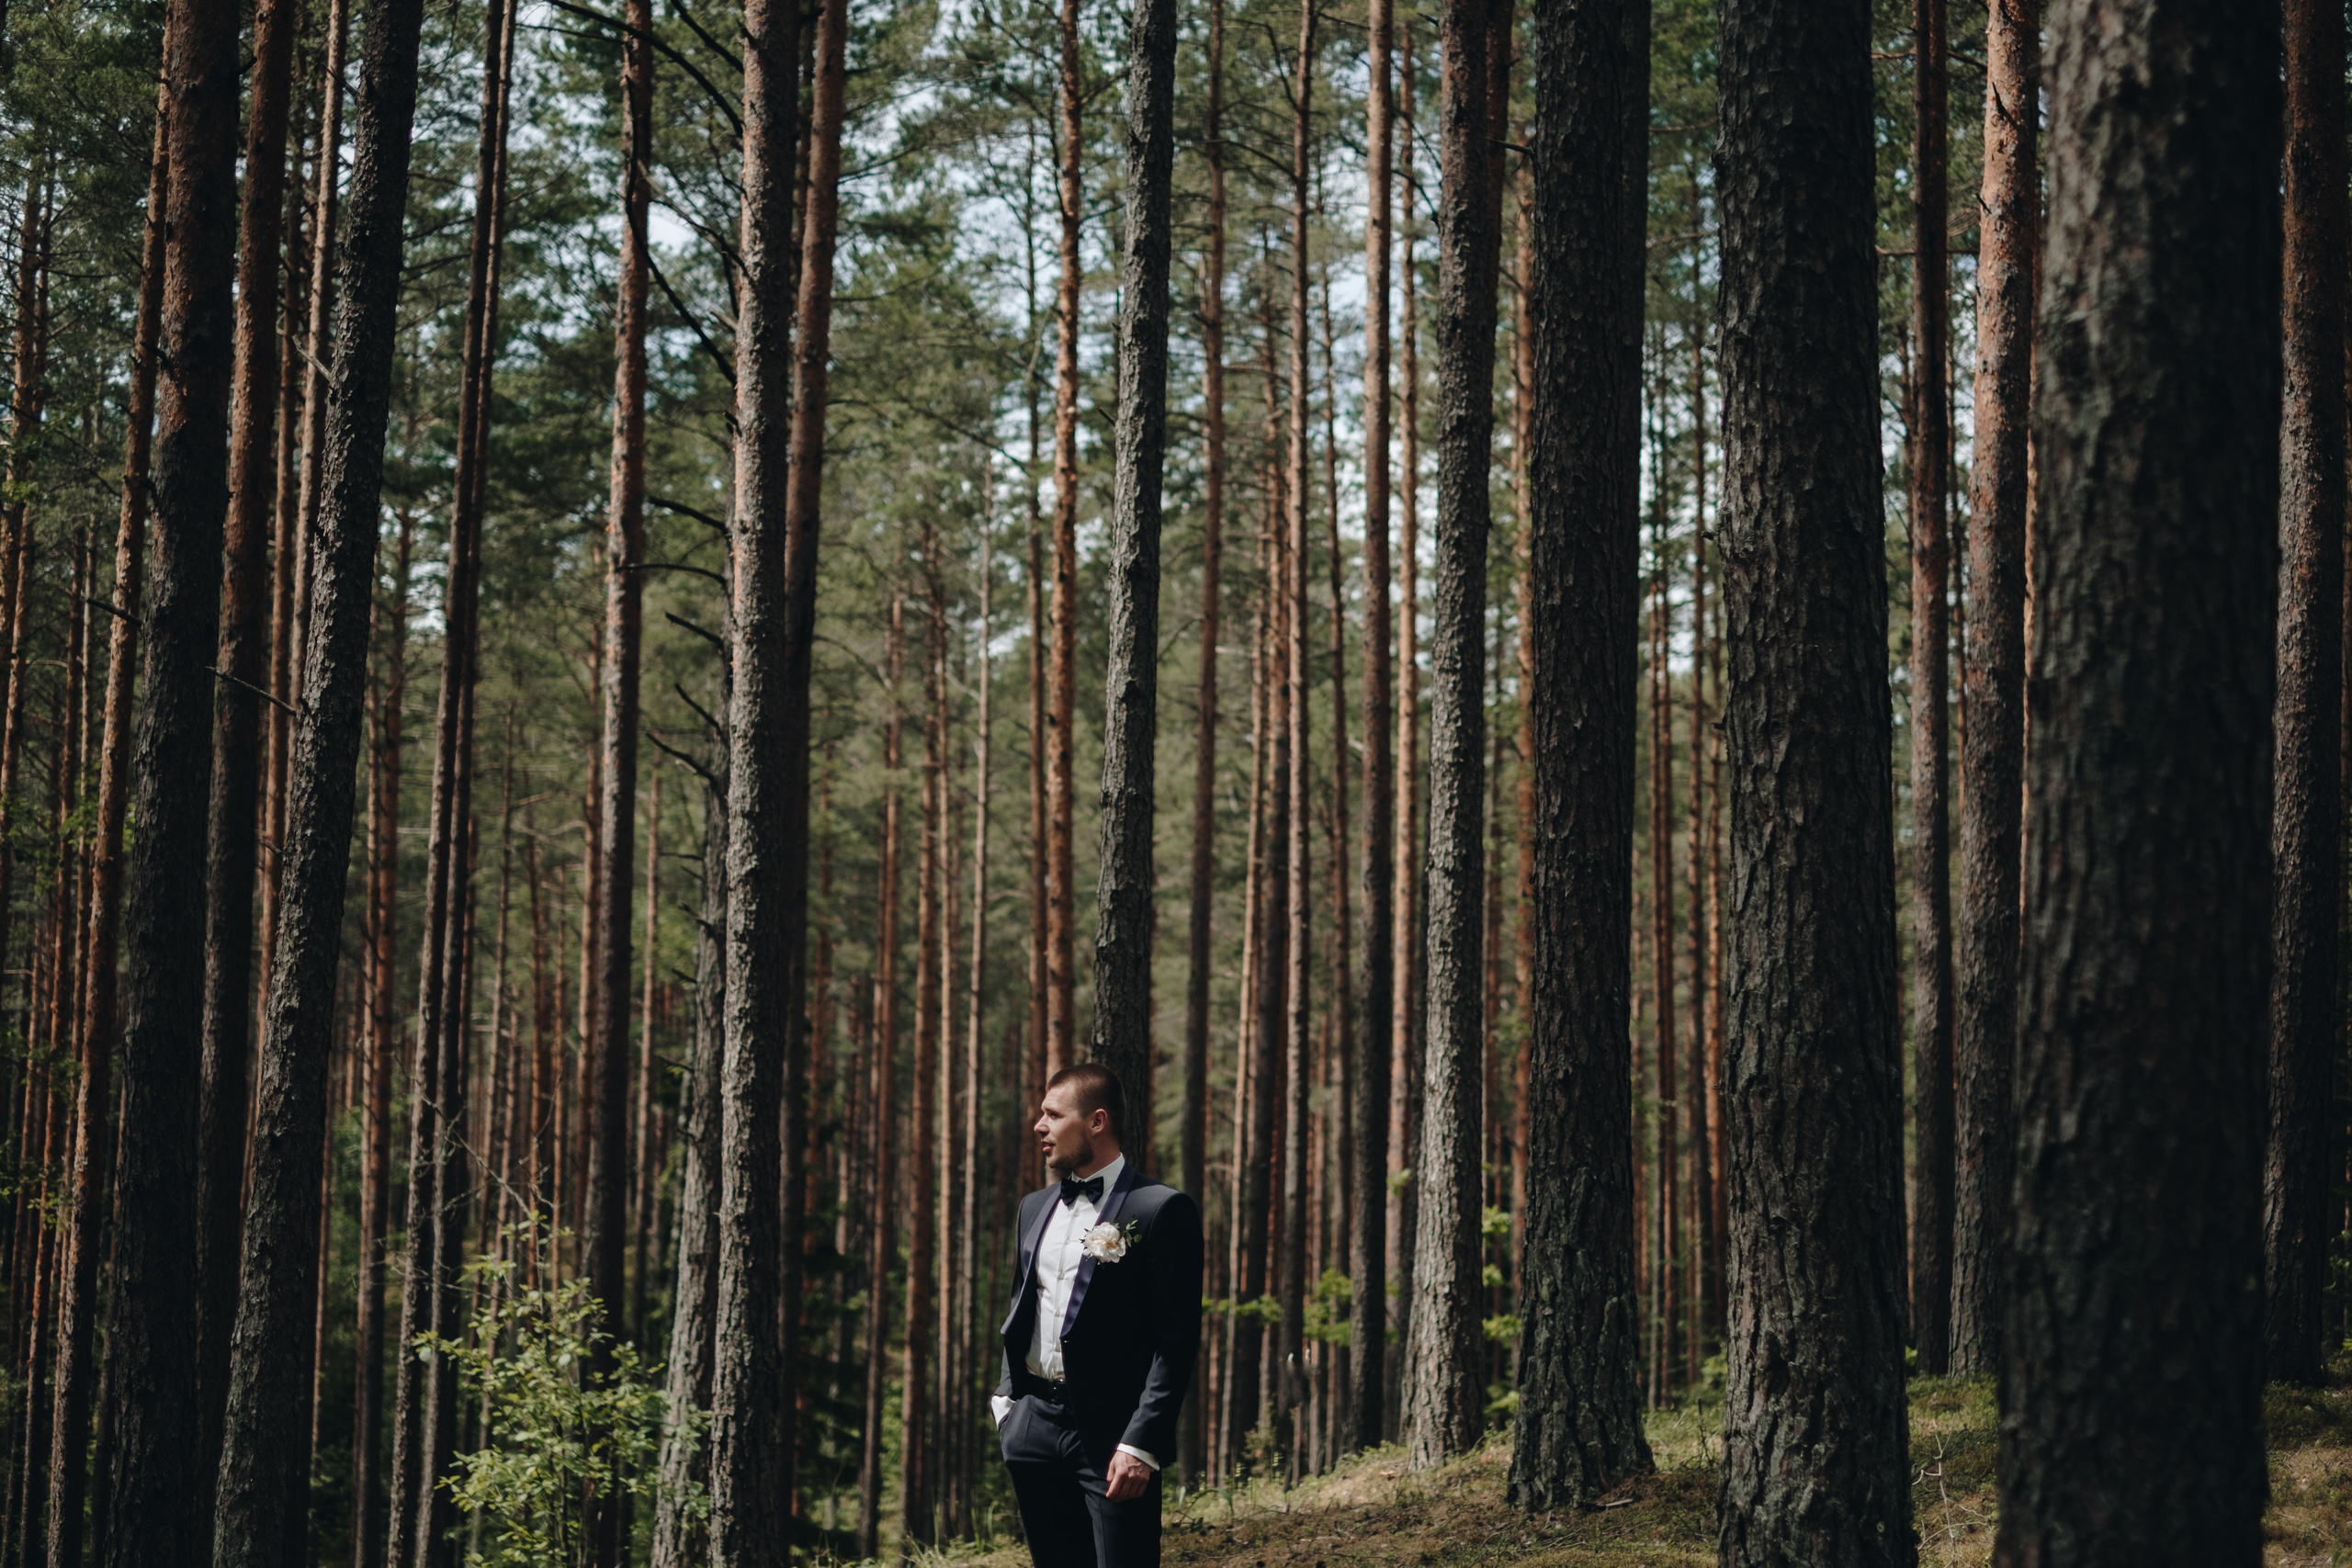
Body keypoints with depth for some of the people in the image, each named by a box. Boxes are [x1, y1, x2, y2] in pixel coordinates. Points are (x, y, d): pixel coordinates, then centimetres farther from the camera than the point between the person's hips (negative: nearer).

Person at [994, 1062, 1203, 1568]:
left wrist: (1140, 1445, -17)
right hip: (1034, 1427, 6)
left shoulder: (1162, 1209, -7)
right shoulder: (1035, 1208, 15)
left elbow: (1178, 1339, -11)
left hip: (1113, 1433, -6)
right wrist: (1007, 1398, 12)